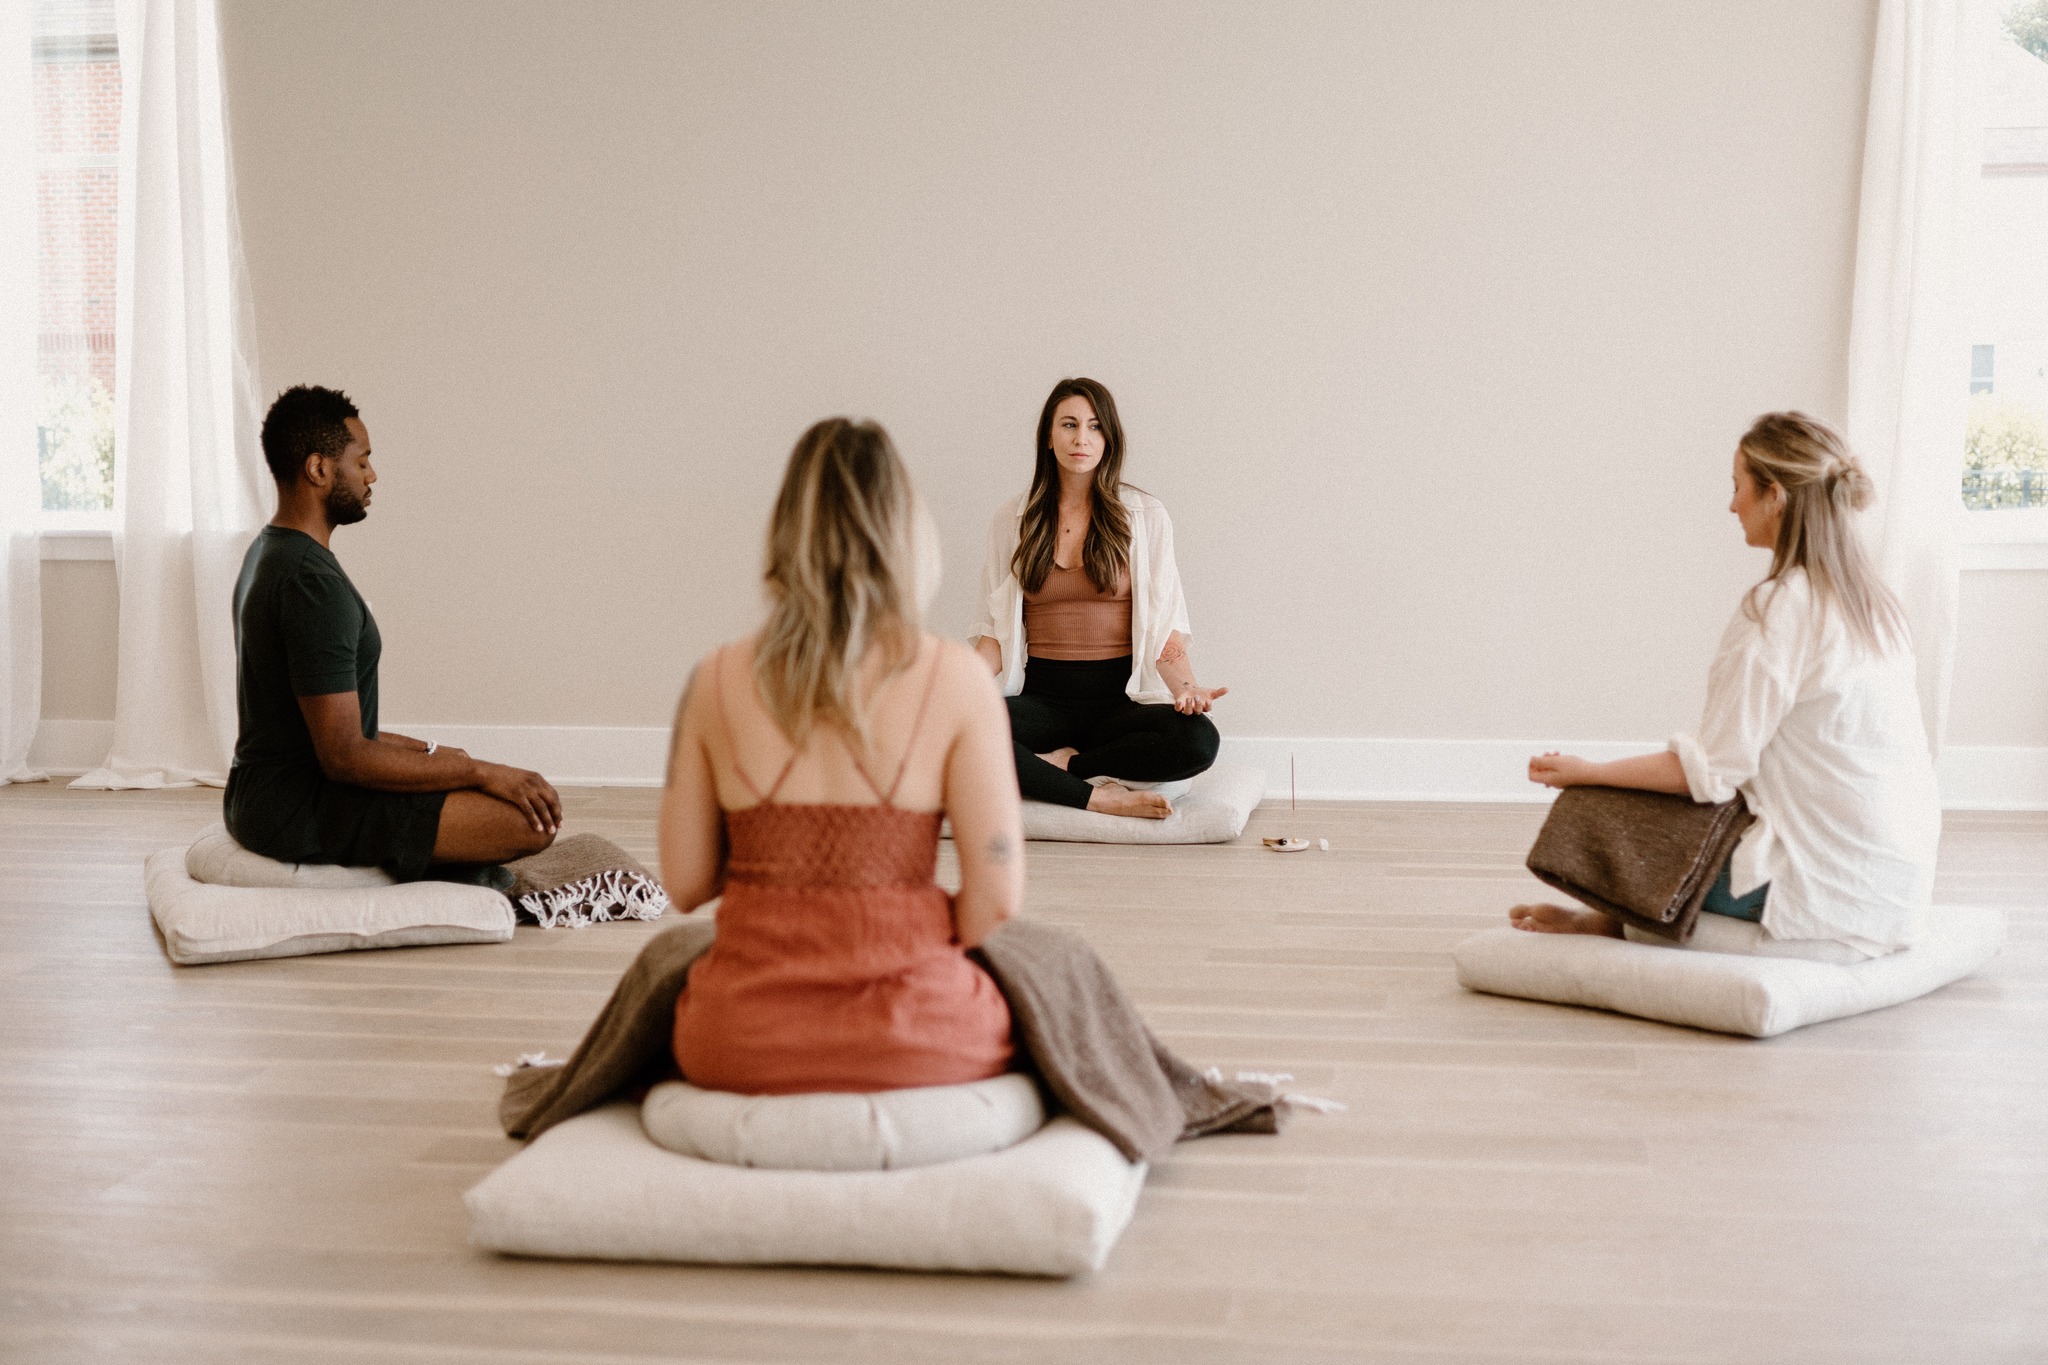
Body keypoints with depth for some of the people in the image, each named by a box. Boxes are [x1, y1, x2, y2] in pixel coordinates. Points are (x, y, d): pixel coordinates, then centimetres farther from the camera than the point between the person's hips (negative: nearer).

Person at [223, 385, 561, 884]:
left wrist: (413, 748, 17)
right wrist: (483, 773, -20)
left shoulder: (269, 553, 10)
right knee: (532, 817, -20)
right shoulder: (313, 583, -23)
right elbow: (344, 758, -25)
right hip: (299, 811, -11)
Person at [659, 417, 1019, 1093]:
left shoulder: (716, 681, -1)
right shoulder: (956, 679, -9)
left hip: (740, 1045, 3)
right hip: (913, 1040, -3)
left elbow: (685, 885, 4)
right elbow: (997, 899, -11)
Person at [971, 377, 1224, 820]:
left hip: (1120, 696, 0)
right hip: (1043, 696, 0)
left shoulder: (1144, 516, 6)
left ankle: (1060, 764, -16)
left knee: (1198, 739, -33)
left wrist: (1186, 687, -16)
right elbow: (996, 630, 9)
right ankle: (1098, 796, -26)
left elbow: (1162, 624, 4)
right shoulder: (1013, 519, 10)